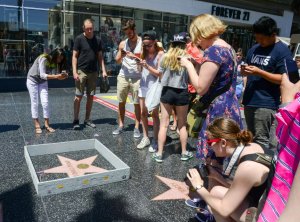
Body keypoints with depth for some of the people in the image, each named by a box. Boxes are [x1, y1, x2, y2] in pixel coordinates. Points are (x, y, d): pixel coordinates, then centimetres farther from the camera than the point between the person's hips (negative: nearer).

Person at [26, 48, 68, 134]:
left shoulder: (55, 62, -10)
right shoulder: (43, 59, -29)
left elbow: (58, 74, -12)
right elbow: (42, 75, -35)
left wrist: (63, 75, -34)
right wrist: (56, 76, -43)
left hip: (43, 82, 5)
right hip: (32, 80, -5)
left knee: (45, 102, -4)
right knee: (34, 103, 0)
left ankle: (47, 124, 4)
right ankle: (37, 125, 10)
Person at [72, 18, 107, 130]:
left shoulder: (97, 40, 7)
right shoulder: (79, 39, -4)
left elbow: (100, 57, 11)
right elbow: (74, 56, -5)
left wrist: (103, 70, 1)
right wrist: (74, 72, -14)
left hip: (93, 72, 4)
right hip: (81, 71, -4)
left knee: (90, 96, 7)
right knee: (78, 96, -3)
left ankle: (87, 119, 17)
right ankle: (76, 120, 5)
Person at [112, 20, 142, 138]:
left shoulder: (142, 43, -1)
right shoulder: (123, 43, 9)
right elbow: (117, 61, 11)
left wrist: (134, 56, -18)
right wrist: (121, 56, -10)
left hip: (137, 78, -3)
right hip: (123, 76, 3)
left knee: (137, 103, 0)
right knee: (121, 102, 7)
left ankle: (137, 127, 8)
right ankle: (121, 125, 17)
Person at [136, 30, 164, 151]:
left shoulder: (160, 53, -9)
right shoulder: (144, 52, 6)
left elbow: (159, 73, -11)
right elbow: (141, 68, 7)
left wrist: (147, 66, -21)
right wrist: (138, 62, -12)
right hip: (143, 84, 6)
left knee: (154, 114, -2)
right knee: (143, 113, 9)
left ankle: (155, 141, 7)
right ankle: (145, 138, 22)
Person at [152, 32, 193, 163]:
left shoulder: (165, 57, -2)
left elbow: (160, 74, 6)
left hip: (167, 92, 1)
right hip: (182, 93, -1)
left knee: (164, 124, 7)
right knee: (182, 124, 14)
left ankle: (159, 153, 11)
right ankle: (184, 153, 24)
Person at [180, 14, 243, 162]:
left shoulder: (213, 51, -17)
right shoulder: (227, 48, 12)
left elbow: (200, 88, -19)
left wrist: (188, 65, -7)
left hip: (219, 111, -10)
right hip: (230, 108, 10)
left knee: (212, 158, 2)